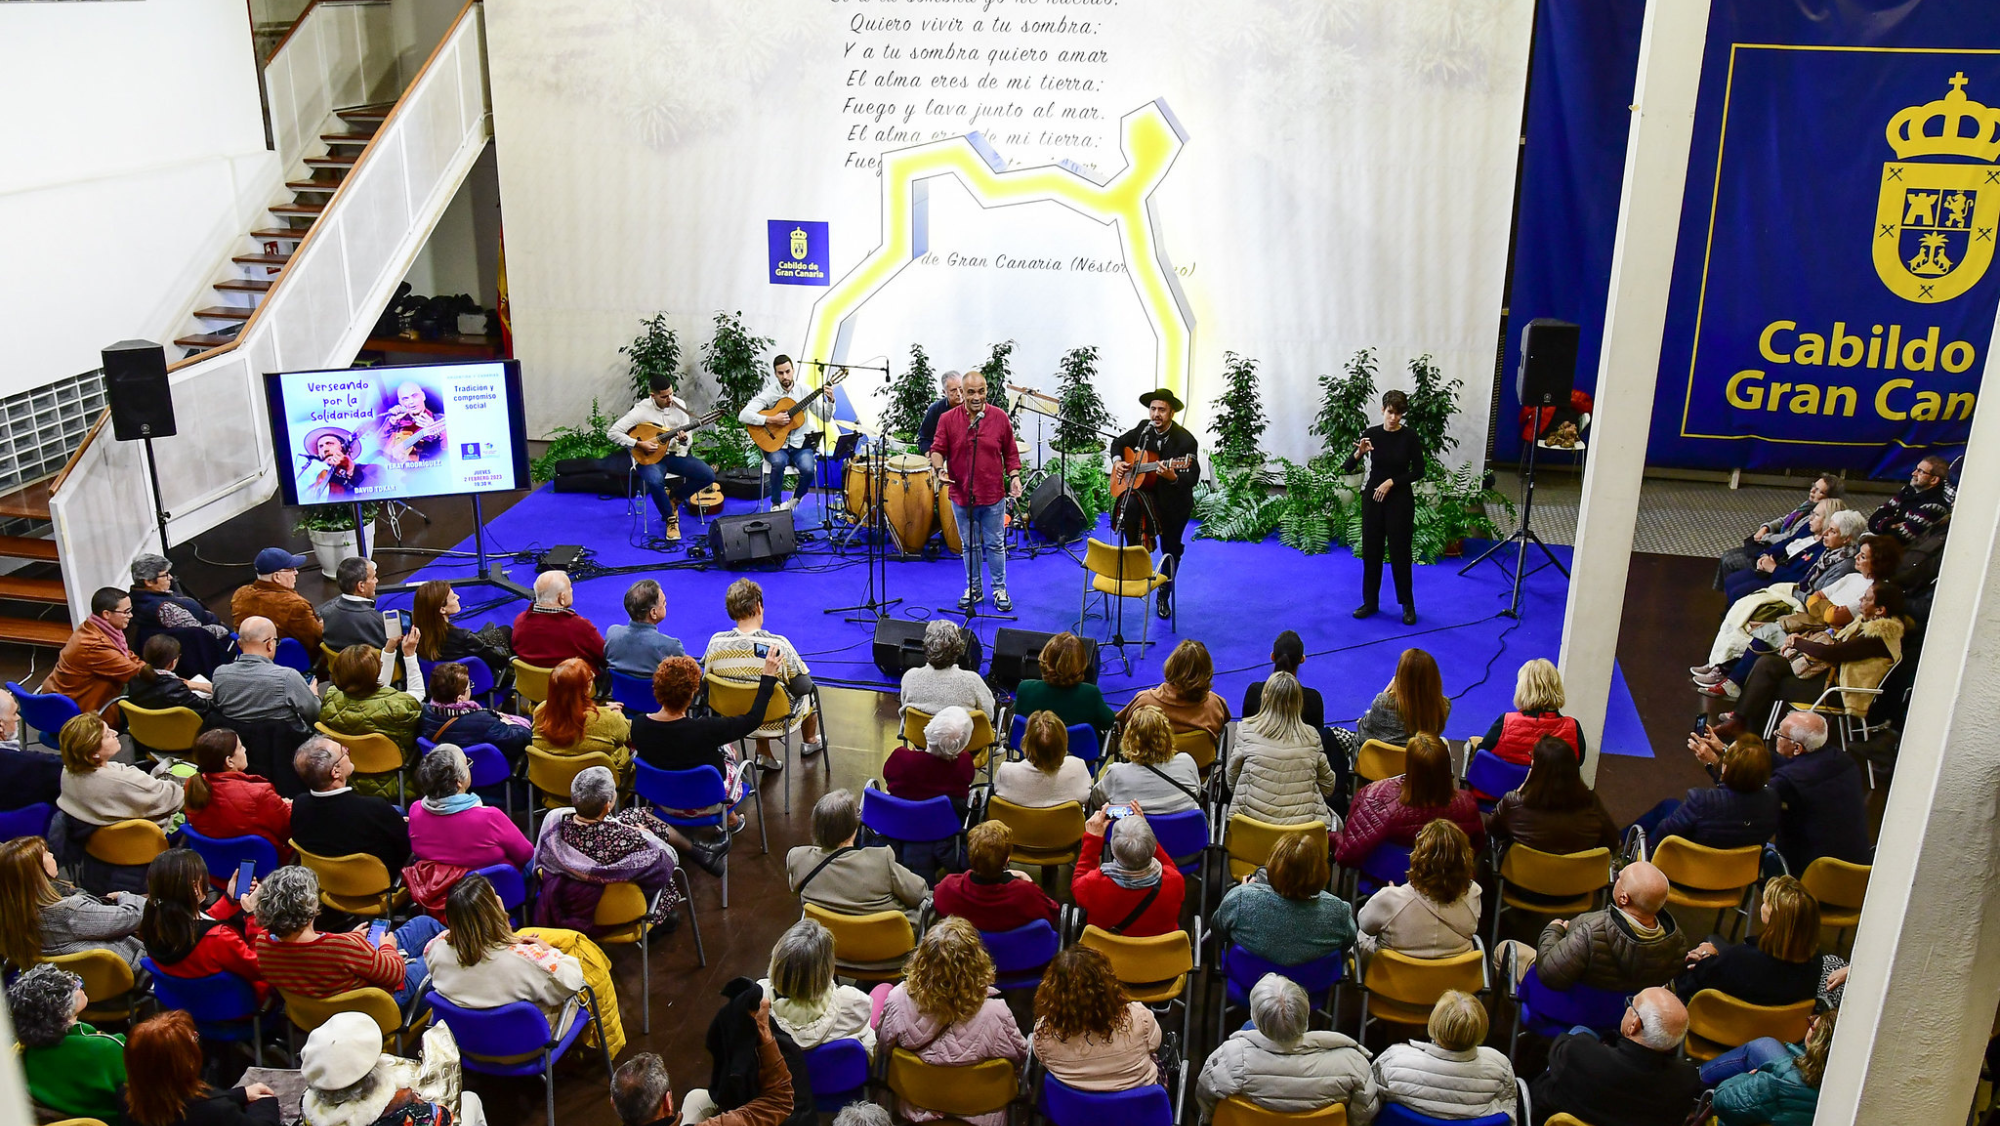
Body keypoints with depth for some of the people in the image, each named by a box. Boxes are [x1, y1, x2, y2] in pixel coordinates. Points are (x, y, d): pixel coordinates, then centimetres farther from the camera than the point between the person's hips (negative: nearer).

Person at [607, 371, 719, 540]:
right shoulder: (641, 411, -14)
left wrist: (685, 440, -24)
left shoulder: (679, 405, -3)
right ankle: (671, 519, -10)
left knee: (708, 475, -15)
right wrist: (639, 444, -21)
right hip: (649, 457, -4)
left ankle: (673, 498, 10)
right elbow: (612, 433, -15)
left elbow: (689, 441, 1)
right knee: (655, 481, -38)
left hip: (675, 455, 4)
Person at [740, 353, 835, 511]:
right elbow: (743, 416, -13)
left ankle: (796, 499, 5)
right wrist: (772, 420, -21)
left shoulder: (804, 391, 4)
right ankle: (775, 505, -11)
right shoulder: (769, 393, -3)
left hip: (801, 445, 2)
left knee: (808, 468, -29)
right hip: (776, 444, -1)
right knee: (778, 462, -35)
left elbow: (826, 418, 5)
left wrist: (830, 401, -14)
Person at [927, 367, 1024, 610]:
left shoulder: (1000, 417, -3)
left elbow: (1010, 453, 4)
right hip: (961, 495, 1)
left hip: (993, 495, -1)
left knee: (995, 544, 9)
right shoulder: (948, 419, -4)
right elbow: (937, 450, -1)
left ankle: (1000, 589, 22)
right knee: (970, 545, 14)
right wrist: (940, 469, -21)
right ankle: (973, 589, 27)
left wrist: (1014, 476, -8)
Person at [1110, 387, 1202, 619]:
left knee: (1171, 551, 11)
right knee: (1128, 505, -34)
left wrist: (1173, 477, -44)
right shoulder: (1144, 428, -5)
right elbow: (1119, 442, 13)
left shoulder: (1186, 441, -20)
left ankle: (1163, 597, 34)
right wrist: (1117, 461, -7)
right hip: (1145, 490, 2)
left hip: (1174, 502, -2)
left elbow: (1193, 478, -24)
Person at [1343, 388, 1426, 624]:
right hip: (1372, 497, 3)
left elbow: (1419, 471, -6)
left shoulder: (1410, 436, -8)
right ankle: (1370, 601, 21)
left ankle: (1408, 605, 14)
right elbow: (1347, 468, -9)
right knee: (1370, 550, 8)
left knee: (1399, 551, 1)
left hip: (1400, 499, -3)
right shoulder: (1371, 434, -3)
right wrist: (1359, 453, -29)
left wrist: (1391, 482, -15)